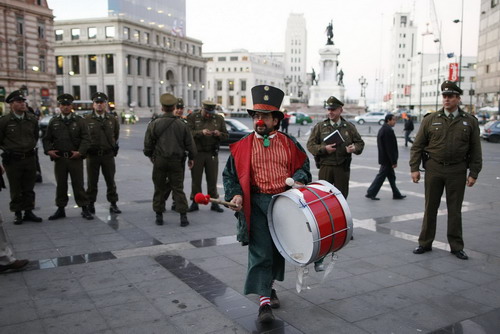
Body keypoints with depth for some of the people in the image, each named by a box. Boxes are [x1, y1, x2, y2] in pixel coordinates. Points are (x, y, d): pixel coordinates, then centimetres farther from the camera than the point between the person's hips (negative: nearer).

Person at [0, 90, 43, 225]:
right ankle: (17, 214, 17)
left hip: (30, 158, 3)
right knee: (16, 189, 6)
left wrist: (31, 147, 10)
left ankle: (28, 212, 21)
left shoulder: (32, 119, 5)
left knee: (29, 188, 10)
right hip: (13, 160, -3)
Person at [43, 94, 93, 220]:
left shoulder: (79, 121, 3)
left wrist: (80, 152, -14)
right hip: (59, 158, 2)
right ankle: (60, 209, 20)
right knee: (60, 184, 10)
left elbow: (86, 138, -2)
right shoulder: (54, 121, 10)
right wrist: (48, 150, -4)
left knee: (78, 184, 1)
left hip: (75, 157, -2)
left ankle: (84, 208, 9)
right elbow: (46, 139, 12)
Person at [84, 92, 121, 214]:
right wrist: (87, 148, 5)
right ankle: (90, 204, 18)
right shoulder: (87, 119, -3)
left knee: (110, 181, 7)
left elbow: (116, 134, 18)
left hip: (108, 155, 2)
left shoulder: (112, 119, 4)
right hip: (92, 155, -1)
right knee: (92, 182, 7)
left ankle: (113, 204, 16)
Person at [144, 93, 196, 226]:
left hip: (159, 161, 0)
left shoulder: (154, 124, -5)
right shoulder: (182, 125, -2)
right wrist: (191, 158, 17)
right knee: (178, 188, 6)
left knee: (159, 189, 10)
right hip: (177, 161, 1)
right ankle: (183, 216, 2)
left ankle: (159, 216, 15)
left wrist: (150, 155, 18)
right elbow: (190, 144, 3)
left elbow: (148, 143, 0)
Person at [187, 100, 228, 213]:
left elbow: (226, 135, 9)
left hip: (212, 153, 1)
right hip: (197, 152, -1)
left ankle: (214, 203, 12)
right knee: (196, 179, 4)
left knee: (212, 179, 4)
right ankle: (195, 202, 13)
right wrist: (201, 132, -23)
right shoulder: (192, 117, 2)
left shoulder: (219, 119, 8)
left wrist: (219, 134, -12)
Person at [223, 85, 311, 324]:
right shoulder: (243, 147, 0)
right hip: (257, 204, -2)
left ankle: (269, 286, 38)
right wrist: (236, 195, -12)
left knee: (279, 249, 16)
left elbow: (303, 167, 12)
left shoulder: (289, 143, 4)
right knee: (260, 253, -5)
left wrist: (298, 181, -9)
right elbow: (230, 174, 4)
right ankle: (264, 300, 3)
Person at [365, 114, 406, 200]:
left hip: (384, 158, 10)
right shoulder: (388, 130, -20)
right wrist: (394, 161, -19)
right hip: (387, 159, -10)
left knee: (391, 176, 15)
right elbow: (390, 148, -22)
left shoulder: (382, 129, 12)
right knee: (381, 176, -1)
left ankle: (396, 194, 23)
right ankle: (371, 193, 6)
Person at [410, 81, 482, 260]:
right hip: (434, 169, 0)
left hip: (457, 171, 0)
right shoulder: (430, 119, 2)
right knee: (430, 207, 7)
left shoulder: (470, 121, 3)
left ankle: (456, 246, 20)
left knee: (455, 209, 8)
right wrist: (414, 168, -4)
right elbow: (417, 146, 3)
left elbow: (475, 150, 5)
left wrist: (473, 173, -1)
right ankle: (425, 243, 19)